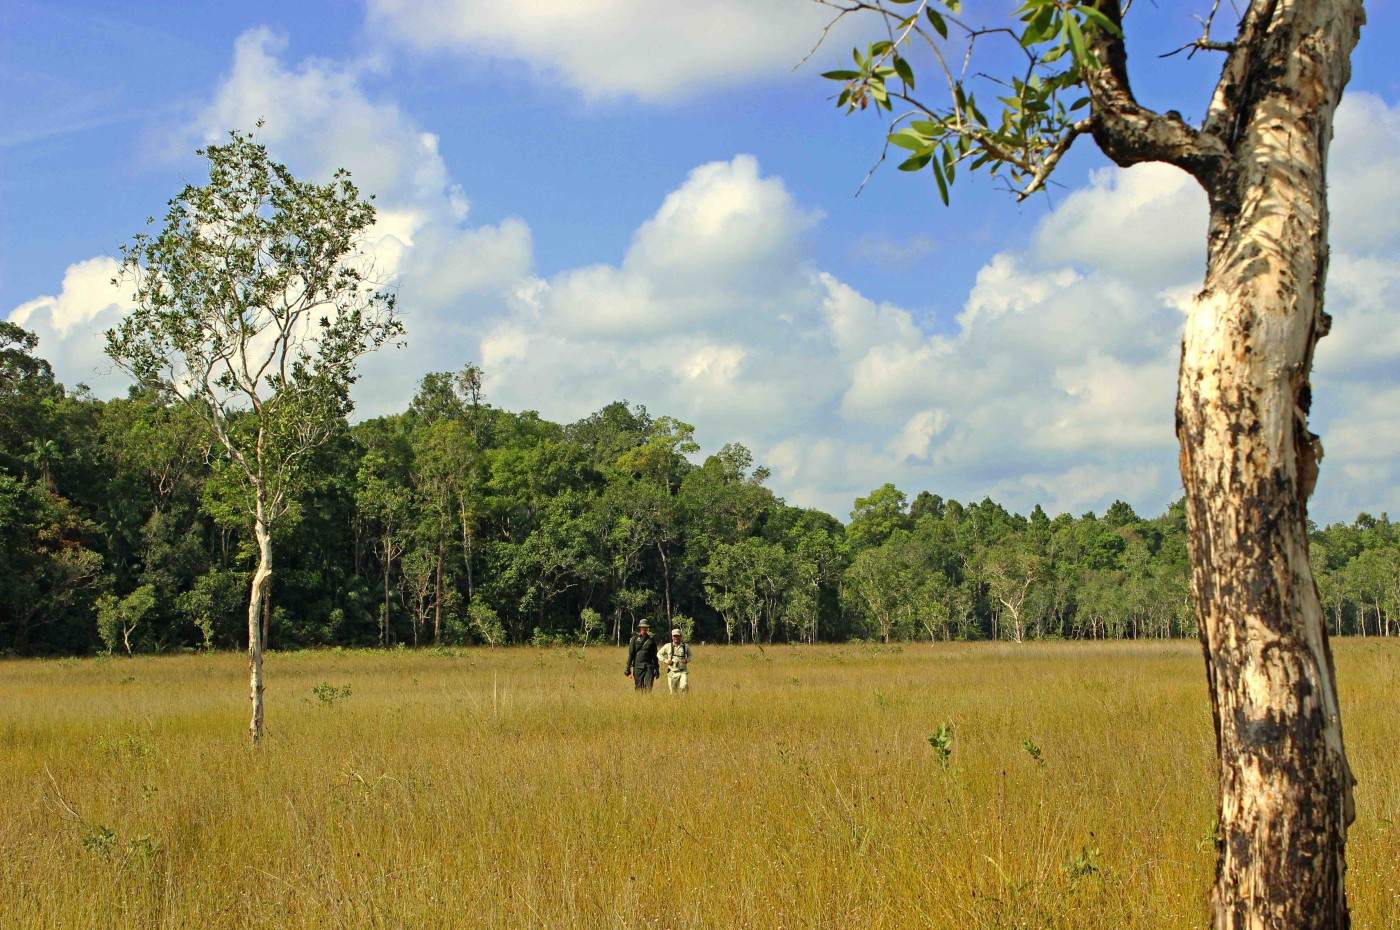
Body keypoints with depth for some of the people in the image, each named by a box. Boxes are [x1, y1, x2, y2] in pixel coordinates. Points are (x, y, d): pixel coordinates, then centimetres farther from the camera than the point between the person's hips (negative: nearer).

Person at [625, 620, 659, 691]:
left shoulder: (651, 640, 11)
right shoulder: (635, 639, 6)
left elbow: (654, 656, 16)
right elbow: (630, 654, 4)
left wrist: (657, 669, 13)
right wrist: (628, 668, -2)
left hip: (649, 666, 1)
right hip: (638, 666, -1)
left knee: (649, 686, -13)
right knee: (639, 687, 1)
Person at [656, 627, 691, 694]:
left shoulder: (685, 646, 3)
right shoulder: (668, 646, 1)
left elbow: (690, 655, 20)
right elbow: (659, 654, 10)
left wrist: (687, 660, -3)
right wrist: (666, 661, -4)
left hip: (683, 671, -1)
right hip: (672, 672, 1)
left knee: (684, 686, -25)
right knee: (673, 691, 6)